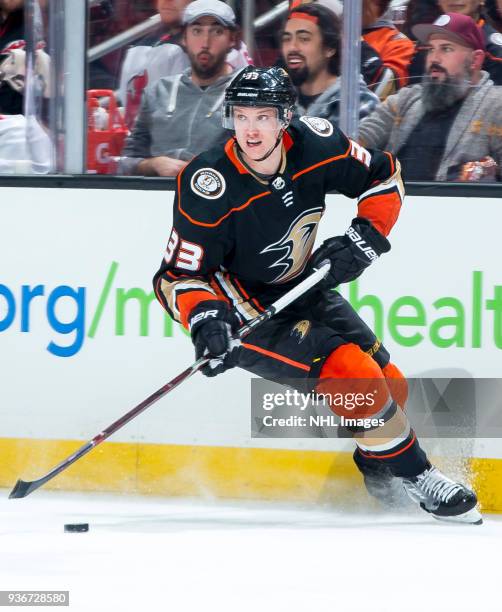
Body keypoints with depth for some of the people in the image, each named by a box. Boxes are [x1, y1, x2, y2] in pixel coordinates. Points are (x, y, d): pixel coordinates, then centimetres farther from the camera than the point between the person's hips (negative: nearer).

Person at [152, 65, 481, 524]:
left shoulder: (315, 145, -15)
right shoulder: (211, 186, -28)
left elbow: (384, 175, 3)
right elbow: (178, 274, -23)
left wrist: (365, 238, -9)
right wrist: (204, 318, -40)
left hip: (304, 290, 6)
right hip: (247, 310, -6)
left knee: (390, 386, 9)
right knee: (355, 375, -21)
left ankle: (382, 483, 36)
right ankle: (415, 477, -4)